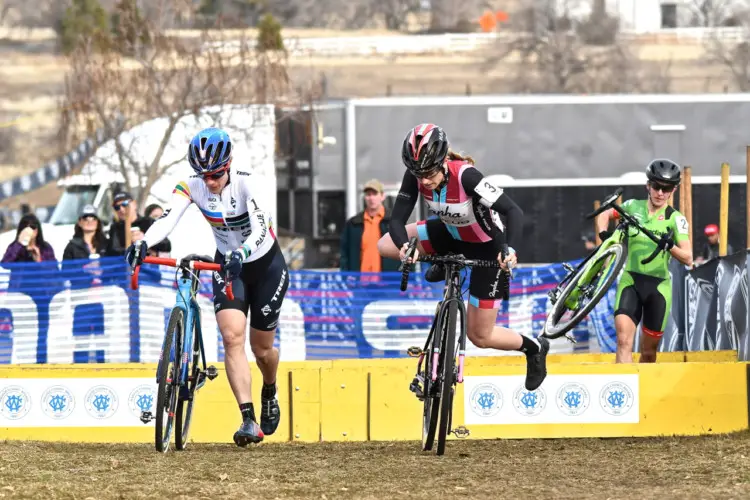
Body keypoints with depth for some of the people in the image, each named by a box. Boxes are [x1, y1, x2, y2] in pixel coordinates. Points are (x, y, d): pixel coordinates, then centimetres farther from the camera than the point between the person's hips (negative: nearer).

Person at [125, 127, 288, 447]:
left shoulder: (247, 183, -27)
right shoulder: (192, 187, -18)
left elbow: (260, 229, -39)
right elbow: (167, 220, -33)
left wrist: (241, 253, -59)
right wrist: (143, 243, -53)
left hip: (265, 265, -2)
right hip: (228, 266, 2)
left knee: (261, 348, 7)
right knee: (232, 336, -19)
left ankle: (269, 395, 43)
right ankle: (249, 421, -22)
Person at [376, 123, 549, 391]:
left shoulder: (465, 175, -37)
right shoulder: (416, 176, -22)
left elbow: (513, 211, -38)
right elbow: (398, 219, -21)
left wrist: (510, 248, -55)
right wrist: (404, 246, -43)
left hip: (486, 247, -6)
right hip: (451, 234, 6)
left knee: (480, 336, 0)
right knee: (385, 246, -9)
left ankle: (534, 347, 28)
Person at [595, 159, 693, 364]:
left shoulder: (675, 219, -4)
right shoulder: (633, 207, 3)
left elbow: (688, 259, -11)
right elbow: (604, 215, 21)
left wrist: (670, 246, -31)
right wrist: (604, 235, 0)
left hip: (658, 286, 0)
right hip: (631, 280, 0)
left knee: (649, 352, 8)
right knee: (624, 341, -20)